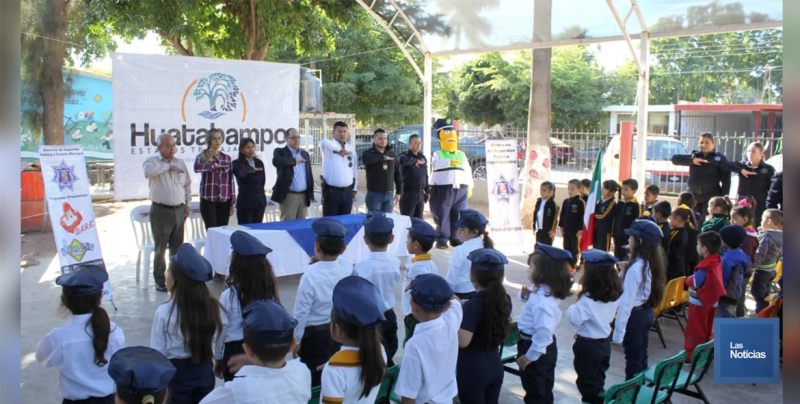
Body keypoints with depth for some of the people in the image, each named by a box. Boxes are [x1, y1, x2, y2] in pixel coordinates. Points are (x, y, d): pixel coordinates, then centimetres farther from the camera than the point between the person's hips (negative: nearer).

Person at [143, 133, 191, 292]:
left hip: (179, 210, 5)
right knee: (160, 247, 1)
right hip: (161, 210, -4)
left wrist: (187, 204, 12)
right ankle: (160, 281, 11)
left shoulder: (180, 163, 12)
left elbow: (187, 184, 19)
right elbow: (147, 172, -28)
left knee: (177, 247, 11)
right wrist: (167, 167, -20)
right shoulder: (152, 161, -3)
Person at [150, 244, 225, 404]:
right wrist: (218, 362, 19)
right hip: (205, 371, 3)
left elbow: (157, 351, -11)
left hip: (177, 372, -3)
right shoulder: (213, 307, -10)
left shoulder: (165, 312, -19)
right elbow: (219, 343, 1)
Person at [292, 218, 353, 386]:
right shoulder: (348, 271, -11)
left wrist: (296, 340, -3)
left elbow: (301, 312, -15)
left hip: (314, 335, -5)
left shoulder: (310, 276, -23)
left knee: (314, 380, 8)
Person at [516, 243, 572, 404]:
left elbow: (544, 331, -36)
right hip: (546, 347, 10)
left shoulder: (541, 299, -31)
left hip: (536, 347, -10)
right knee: (544, 391, 25)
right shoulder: (546, 292, 0)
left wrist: (530, 355, -27)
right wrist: (526, 296, -2)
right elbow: (536, 305, 21)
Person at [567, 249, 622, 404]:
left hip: (587, 346, -7)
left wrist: (572, 308, -10)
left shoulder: (588, 300, -25)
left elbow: (574, 319, -29)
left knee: (588, 384, 7)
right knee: (598, 382, 22)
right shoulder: (614, 296, -2)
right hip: (604, 343, 7)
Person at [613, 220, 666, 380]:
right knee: (641, 358, 18)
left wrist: (618, 331, -19)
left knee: (633, 361, 2)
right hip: (647, 313, 9)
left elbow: (626, 301, -22)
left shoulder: (636, 267, -22)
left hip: (634, 316, -9)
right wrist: (625, 271, 3)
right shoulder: (652, 264, 4)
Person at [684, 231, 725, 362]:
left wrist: (688, 279, -5)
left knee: (693, 330, 3)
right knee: (705, 330, 19)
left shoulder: (705, 267, -26)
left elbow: (695, 282, -25)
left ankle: (691, 355, 9)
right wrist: (693, 278, 4)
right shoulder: (717, 262, 1)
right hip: (711, 301, 9)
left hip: (699, 302, -8)